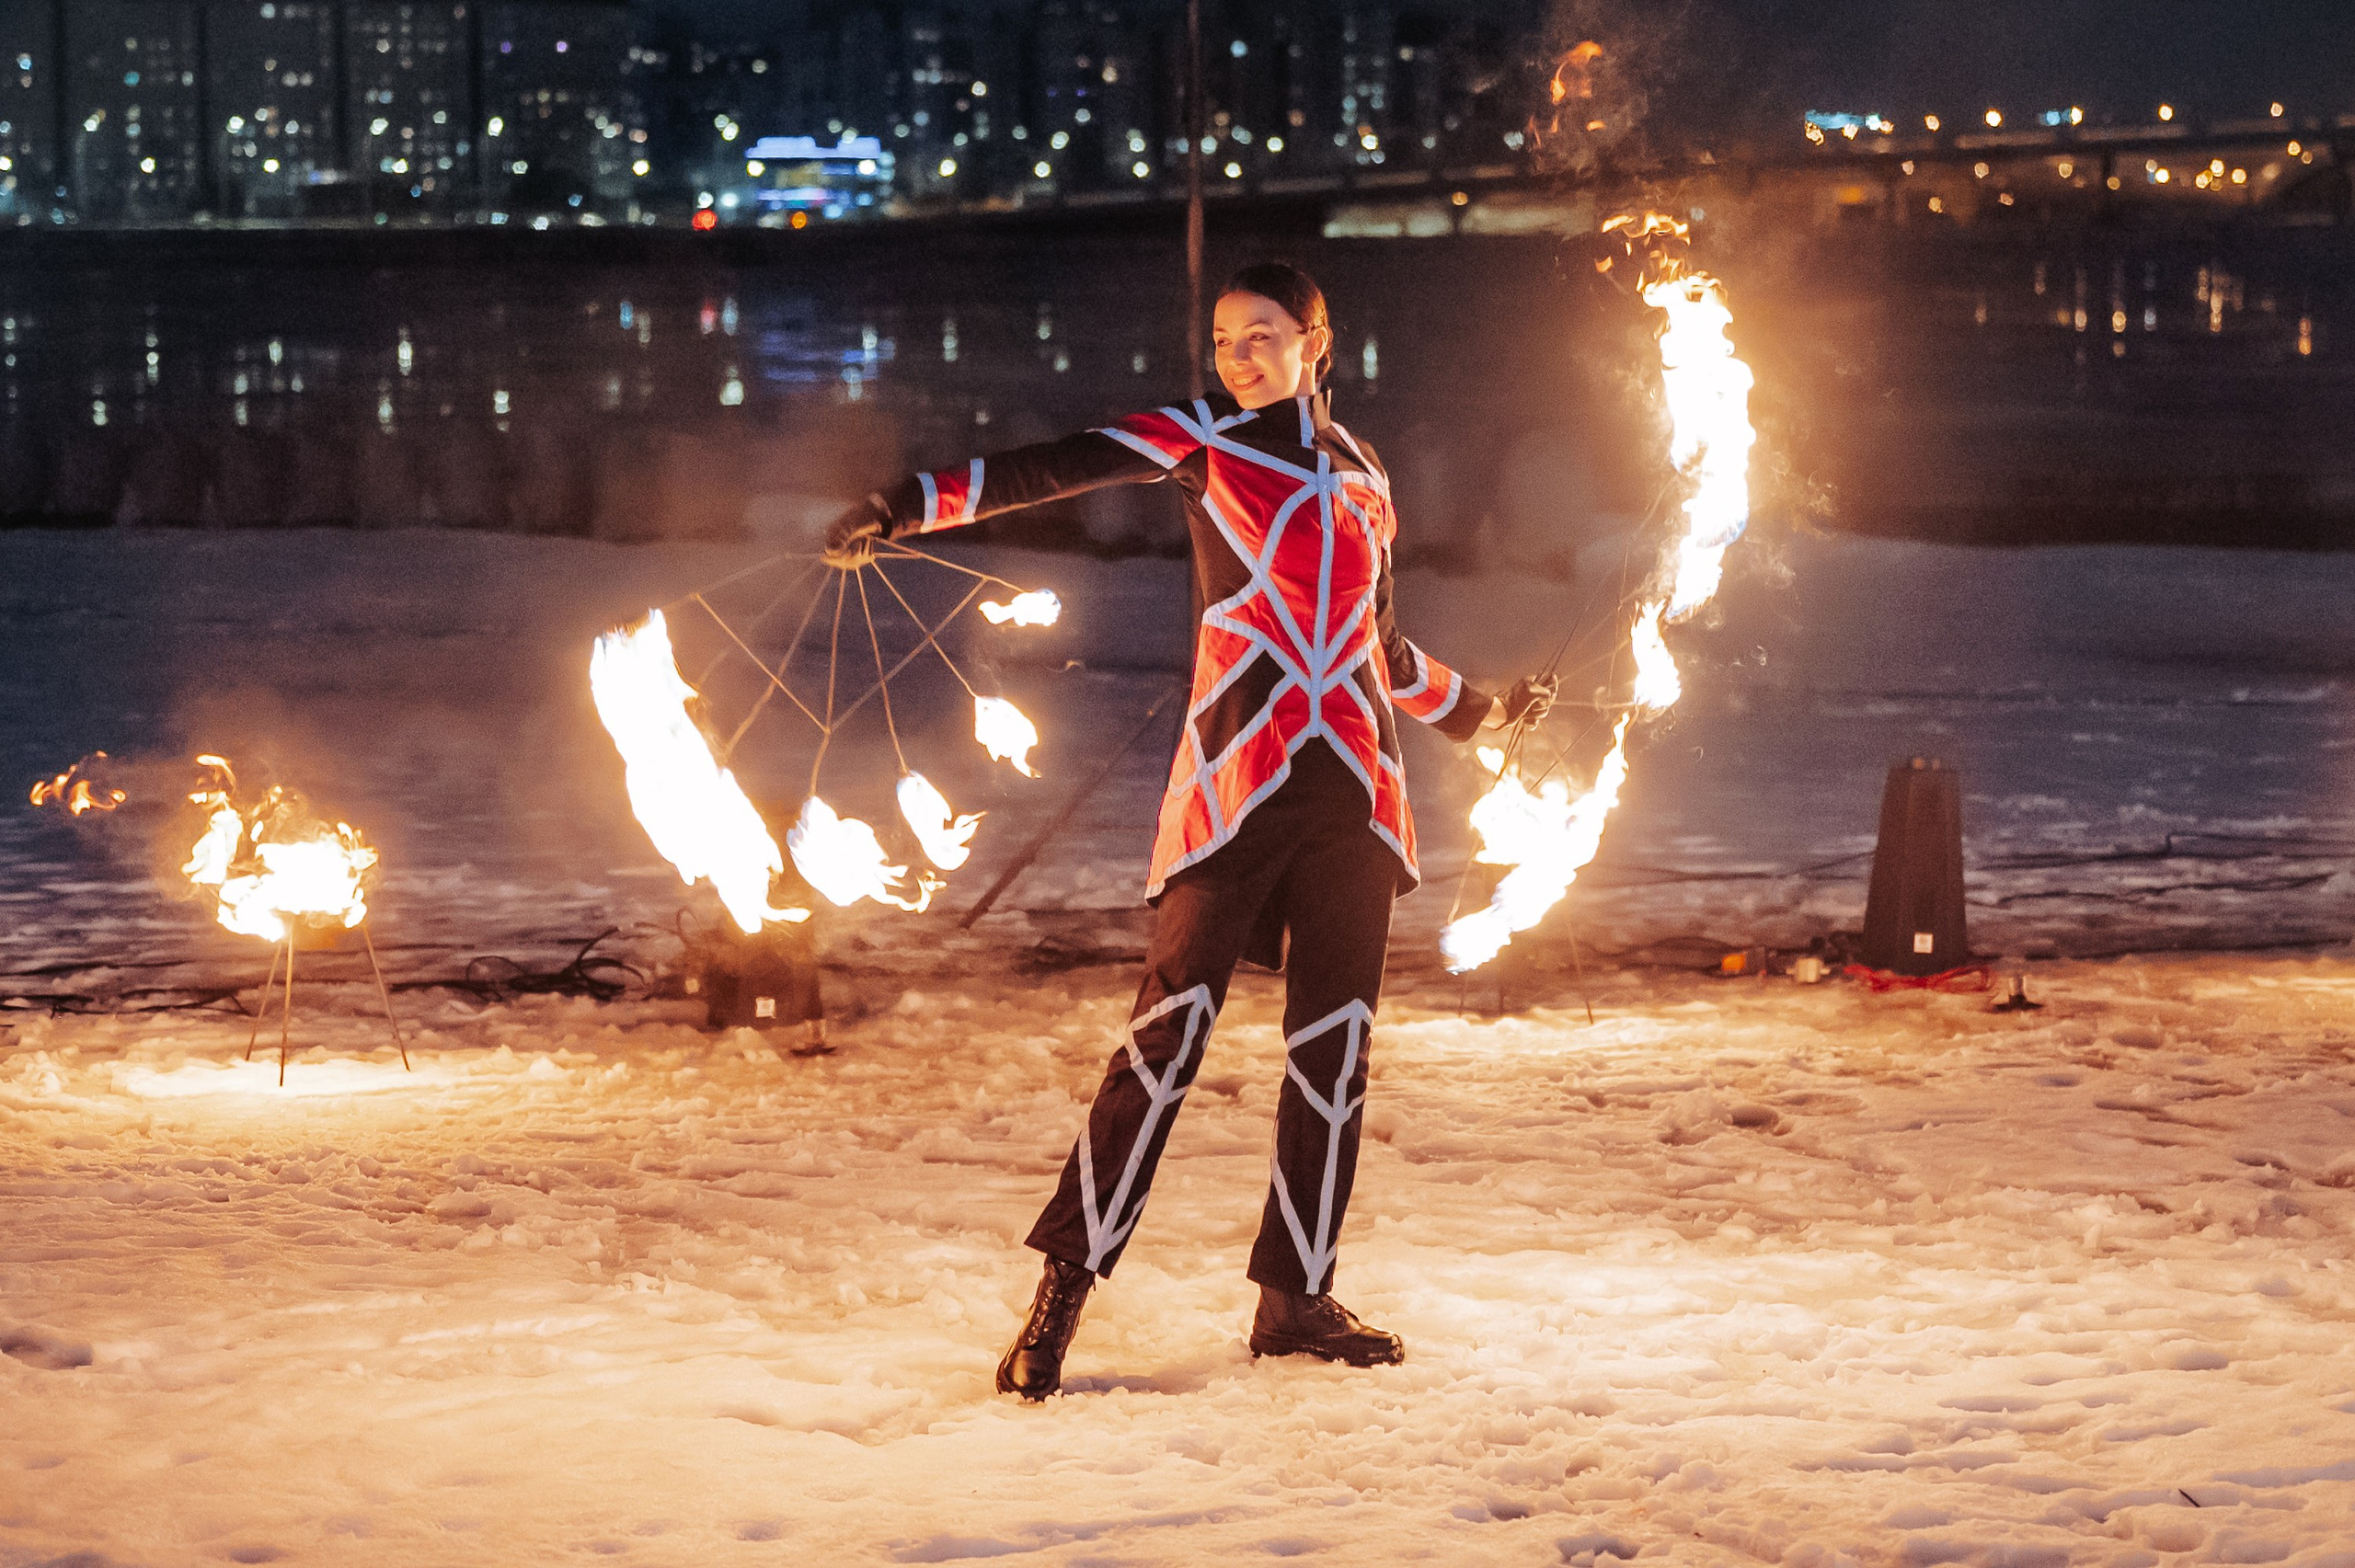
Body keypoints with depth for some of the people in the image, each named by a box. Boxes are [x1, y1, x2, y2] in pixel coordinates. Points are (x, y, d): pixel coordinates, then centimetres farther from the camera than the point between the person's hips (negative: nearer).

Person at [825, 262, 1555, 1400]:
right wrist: (908, 506, -22)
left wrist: (1480, 713, 44)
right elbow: (1052, 471, -9)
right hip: (1236, 782, -5)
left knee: (1335, 1046, 5)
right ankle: (1062, 1294, -7)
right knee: (1169, 1031, -10)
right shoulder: (1203, 441, 5)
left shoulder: (1362, 476, 20)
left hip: (1355, 793, 5)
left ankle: (1297, 1297, 14)